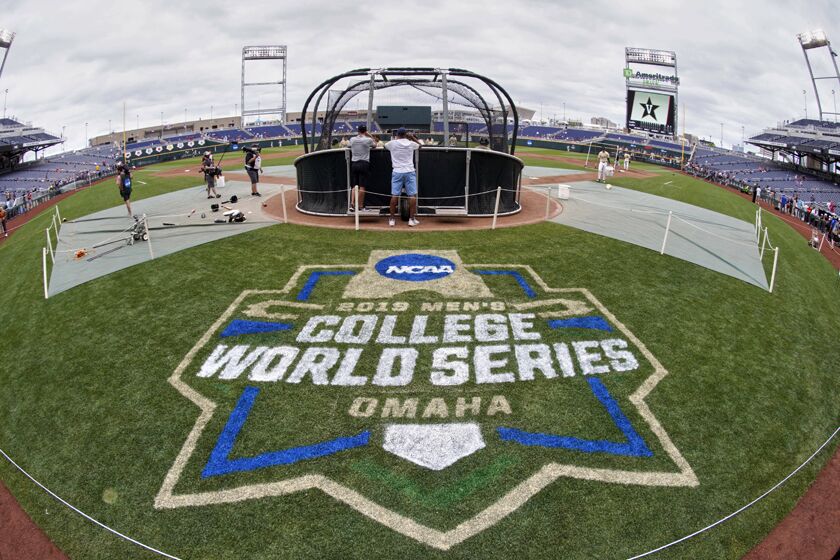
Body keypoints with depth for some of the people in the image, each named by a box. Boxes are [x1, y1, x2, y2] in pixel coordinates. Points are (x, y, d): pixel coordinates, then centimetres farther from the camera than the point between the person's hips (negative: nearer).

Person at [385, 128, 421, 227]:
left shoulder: (392, 143, 0)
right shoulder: (411, 143, 0)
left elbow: (385, 146, 23)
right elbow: (420, 145, 23)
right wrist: (413, 137, 25)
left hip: (397, 172, 1)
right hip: (409, 172, -1)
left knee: (394, 195, 2)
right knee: (412, 195, 2)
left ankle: (391, 219, 4)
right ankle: (412, 219, 1)